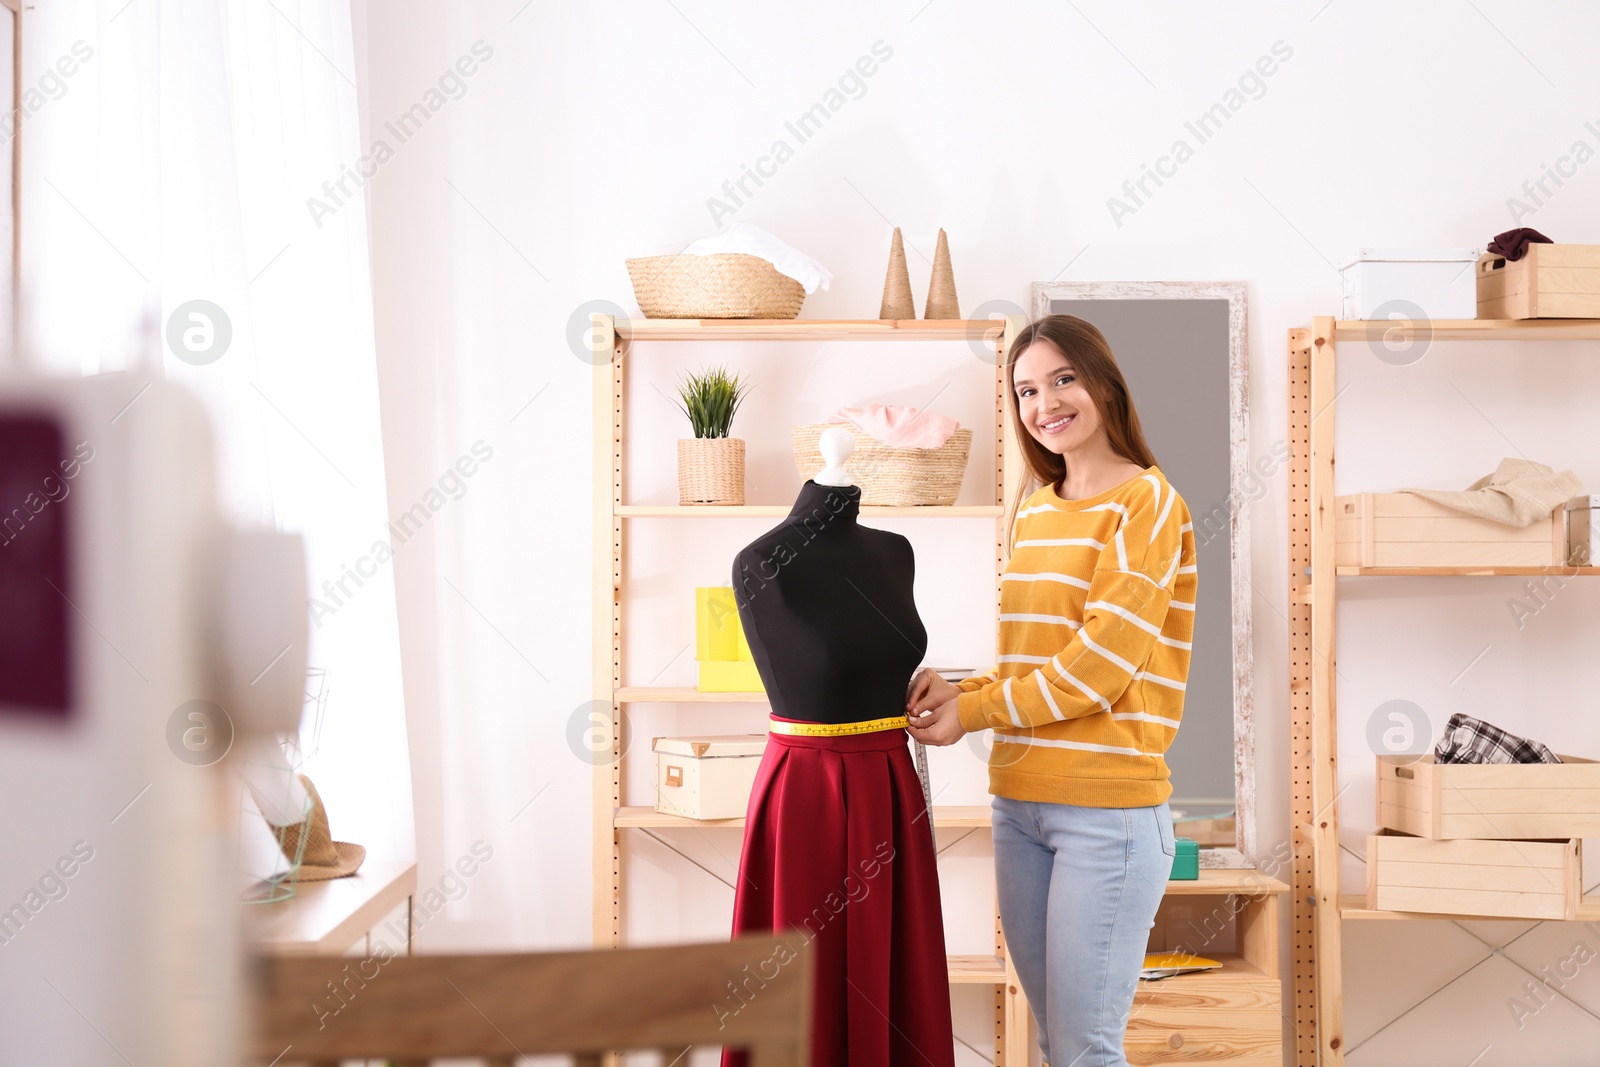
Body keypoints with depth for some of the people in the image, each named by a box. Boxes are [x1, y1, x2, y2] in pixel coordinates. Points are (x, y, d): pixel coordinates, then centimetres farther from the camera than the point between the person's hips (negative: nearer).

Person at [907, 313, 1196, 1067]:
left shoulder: (1146, 502, -6)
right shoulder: (1031, 508, 14)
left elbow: (1102, 663, -13)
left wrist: (975, 711, -7)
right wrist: (961, 689, 0)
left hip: (1107, 811, -6)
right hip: (1018, 802, 7)